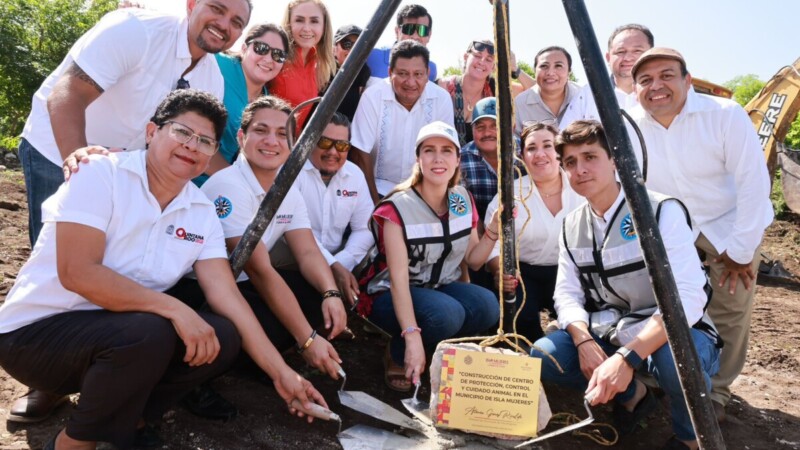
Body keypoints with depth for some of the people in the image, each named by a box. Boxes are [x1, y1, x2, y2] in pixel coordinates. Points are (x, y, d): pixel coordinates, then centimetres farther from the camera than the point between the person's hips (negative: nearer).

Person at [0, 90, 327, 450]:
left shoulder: (203, 213, 0)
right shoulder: (101, 174, -15)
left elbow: (227, 296, -6)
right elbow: (77, 273, -24)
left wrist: (281, 373, -12)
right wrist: (174, 308, -29)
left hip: (120, 330, 6)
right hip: (37, 330, -5)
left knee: (225, 336, -12)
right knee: (149, 333, -32)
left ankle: (126, 419, 6)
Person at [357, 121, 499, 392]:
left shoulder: (463, 200, -2)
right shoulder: (398, 207, -20)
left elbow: (471, 259, 6)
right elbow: (398, 277, -27)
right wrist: (412, 336, -36)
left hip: (441, 288, 5)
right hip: (391, 296, -5)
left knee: (487, 307, -25)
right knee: (446, 314, -35)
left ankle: (439, 348, 3)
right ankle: (398, 355, -4)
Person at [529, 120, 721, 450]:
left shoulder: (661, 211, -17)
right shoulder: (572, 225, 2)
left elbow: (687, 297, -27)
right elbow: (567, 293, -1)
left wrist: (626, 358, -38)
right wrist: (585, 342, -23)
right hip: (610, 332, 5)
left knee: (674, 359, -38)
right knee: (543, 355, -16)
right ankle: (631, 393, 11)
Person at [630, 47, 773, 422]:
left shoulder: (725, 115, -23)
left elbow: (754, 183, -21)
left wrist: (741, 251, -19)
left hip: (730, 225, -2)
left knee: (729, 314, 1)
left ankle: (716, 391, 21)